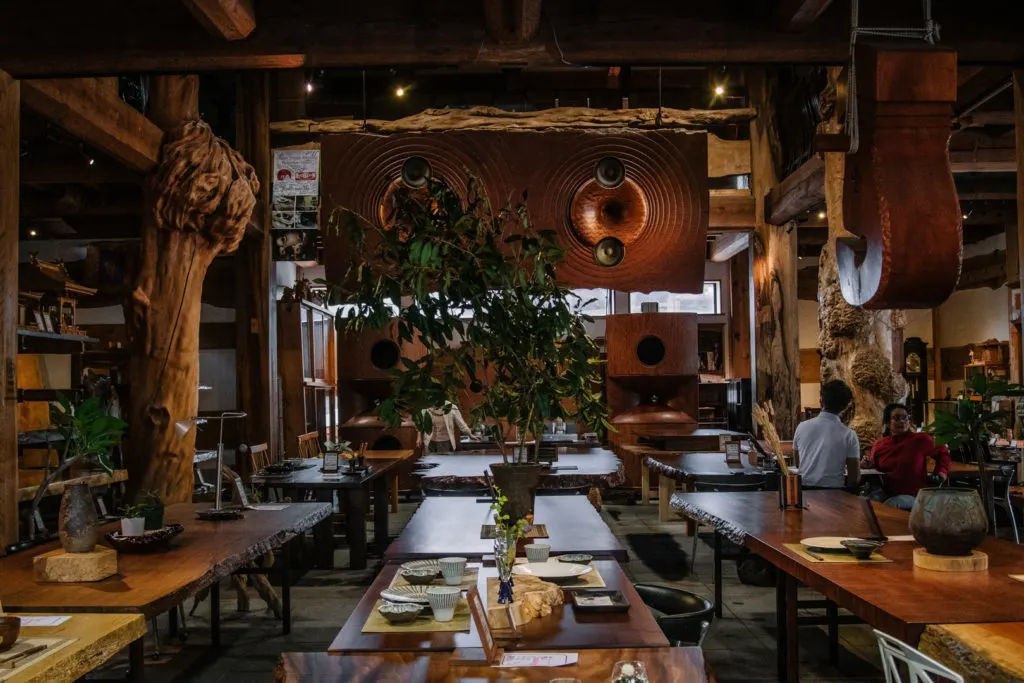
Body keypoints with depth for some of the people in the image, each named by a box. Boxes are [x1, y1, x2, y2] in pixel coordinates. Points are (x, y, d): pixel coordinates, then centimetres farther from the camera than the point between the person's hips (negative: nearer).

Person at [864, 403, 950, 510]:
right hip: (885, 494, 4)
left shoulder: (921, 439, 1)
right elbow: (875, 468, 26)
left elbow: (942, 452, 21)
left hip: (911, 496, -3)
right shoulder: (878, 445, 10)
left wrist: (942, 471, 7)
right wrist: (868, 466, 4)